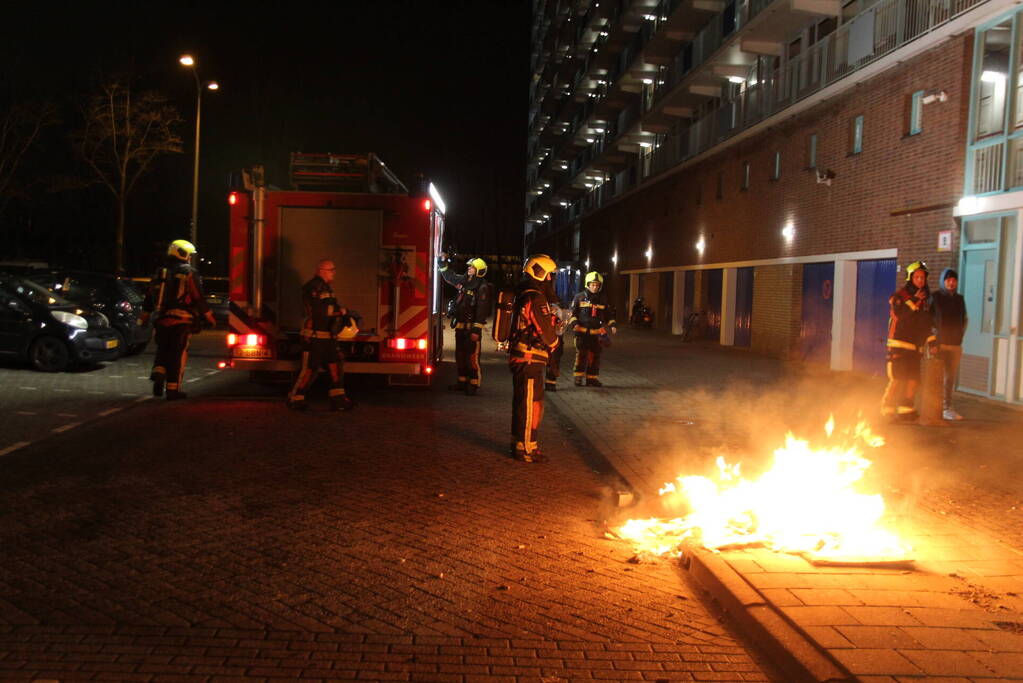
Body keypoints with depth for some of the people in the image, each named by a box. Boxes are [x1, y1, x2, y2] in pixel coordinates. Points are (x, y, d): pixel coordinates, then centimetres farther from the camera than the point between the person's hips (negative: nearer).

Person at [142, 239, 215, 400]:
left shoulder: (160, 273, 13)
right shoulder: (190, 273, -4)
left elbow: (149, 298, 17)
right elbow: (199, 299, -6)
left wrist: (143, 318, 26)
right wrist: (209, 318, 4)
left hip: (161, 320, 5)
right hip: (181, 321, -5)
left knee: (162, 351, 19)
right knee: (178, 354, 1)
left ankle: (158, 376, -4)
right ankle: (173, 390, 3)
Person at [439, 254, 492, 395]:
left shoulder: (482, 287, -13)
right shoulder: (463, 281, 10)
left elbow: (482, 309, -19)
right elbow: (449, 277, 31)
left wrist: (476, 330, -23)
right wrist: (443, 263, 21)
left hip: (472, 327, -8)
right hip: (460, 325, 8)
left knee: (472, 357, -7)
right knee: (460, 355, 14)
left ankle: (473, 384, -2)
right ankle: (462, 381, 24)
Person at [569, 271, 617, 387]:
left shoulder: (603, 299, 12)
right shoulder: (580, 297, 2)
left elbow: (609, 314, 19)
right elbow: (572, 312, 3)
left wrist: (613, 325, 4)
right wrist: (574, 323, -14)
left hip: (596, 332, 4)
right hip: (582, 331, -4)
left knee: (595, 356, 6)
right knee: (581, 355, -10)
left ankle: (592, 379, 15)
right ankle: (579, 377, -2)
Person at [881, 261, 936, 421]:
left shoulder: (925, 299, 17)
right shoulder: (899, 295, -3)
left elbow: (926, 323, 23)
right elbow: (899, 314, -20)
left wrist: (931, 340, 14)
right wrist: (914, 301, -21)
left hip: (916, 346, 7)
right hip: (899, 343, -7)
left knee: (914, 378, 4)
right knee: (898, 378, -11)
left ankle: (906, 409, 13)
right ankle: (888, 407, -2)